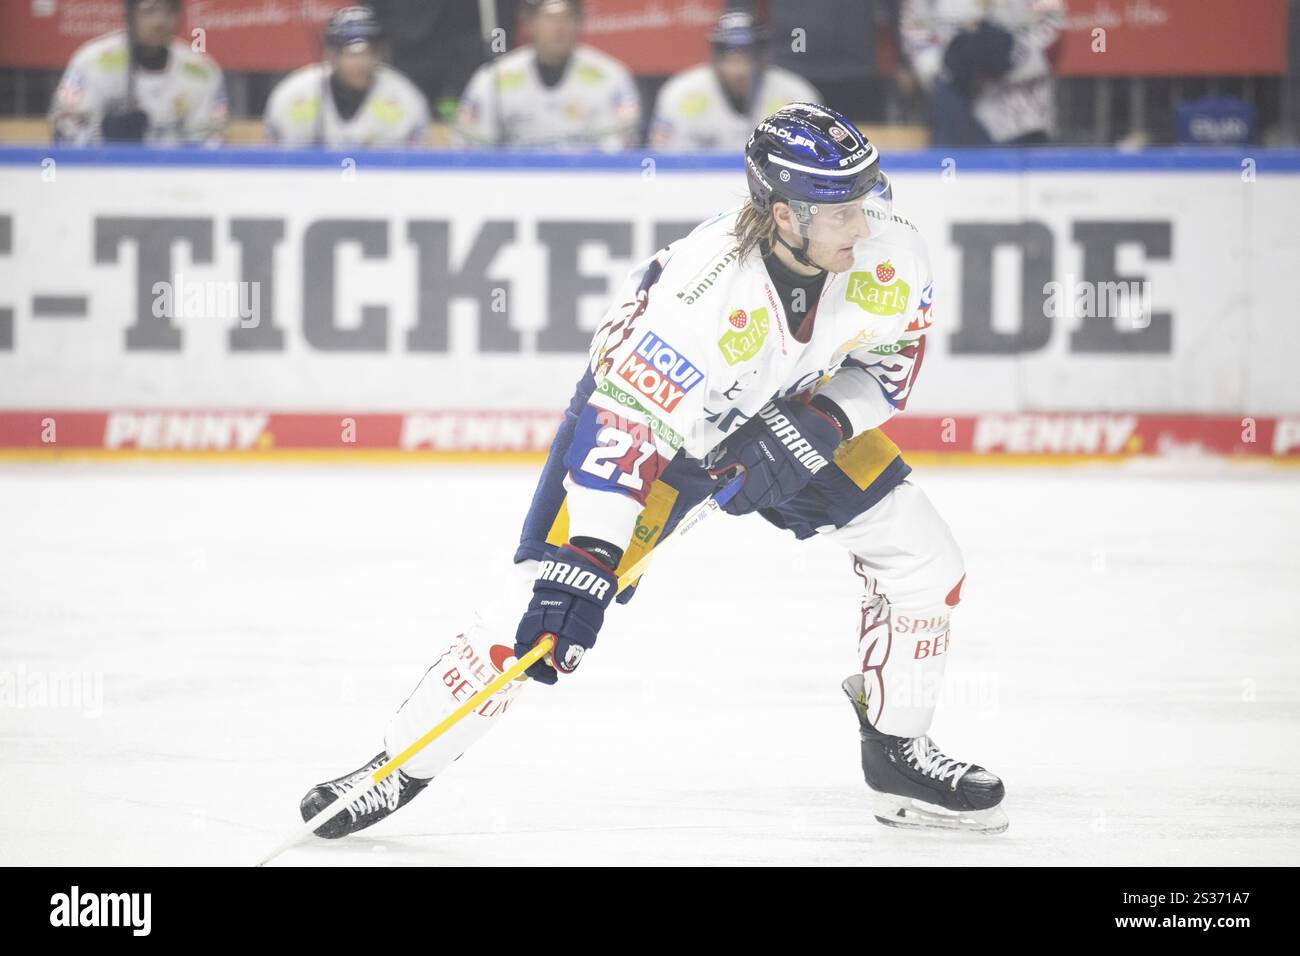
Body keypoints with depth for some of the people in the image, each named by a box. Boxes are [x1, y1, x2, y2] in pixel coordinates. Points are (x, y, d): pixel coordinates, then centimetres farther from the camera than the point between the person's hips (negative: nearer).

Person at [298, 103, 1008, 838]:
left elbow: (892, 353, -4)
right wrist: (580, 574, -43)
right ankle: (402, 766, 3)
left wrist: (825, 419, -23)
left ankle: (899, 757, 17)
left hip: (788, 412, 5)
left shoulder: (890, 252, -25)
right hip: (648, 404, -5)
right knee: (539, 612, -13)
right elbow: (621, 429, -39)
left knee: (921, 556, -2)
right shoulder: (703, 292, -40)